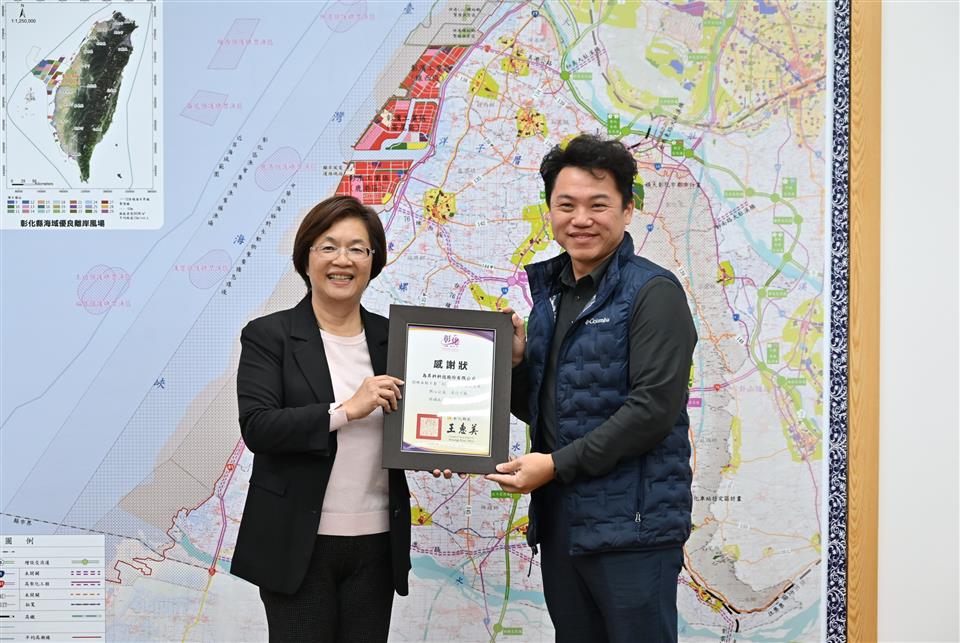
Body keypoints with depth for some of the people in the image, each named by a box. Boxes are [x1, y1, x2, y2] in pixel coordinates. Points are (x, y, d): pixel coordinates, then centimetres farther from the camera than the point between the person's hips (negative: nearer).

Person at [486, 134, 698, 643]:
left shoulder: (652, 292, -9)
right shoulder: (550, 295, 14)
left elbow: (653, 409, -18)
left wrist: (557, 465, -17)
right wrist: (515, 360, -1)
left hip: (631, 525, -7)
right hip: (558, 521, 7)